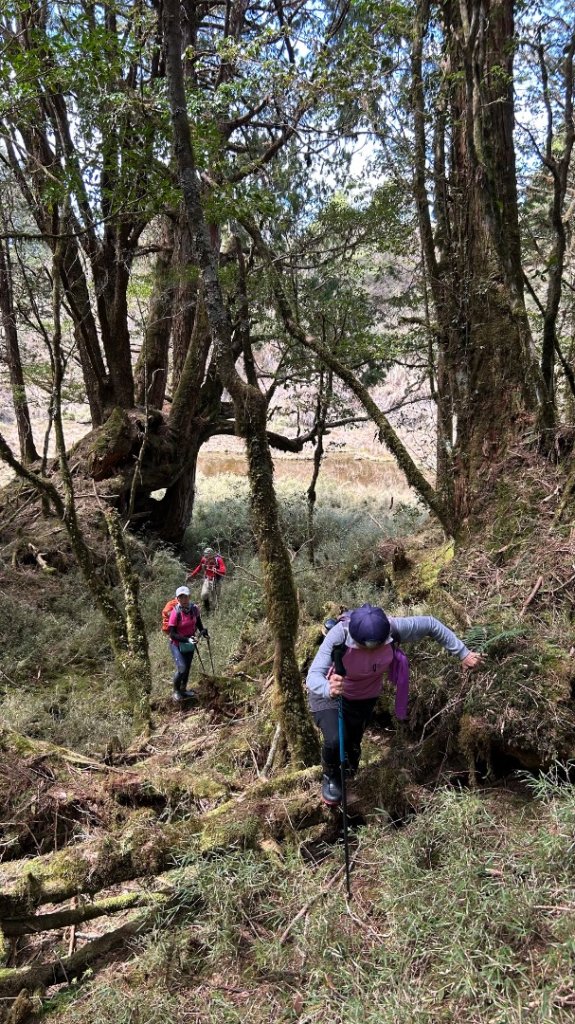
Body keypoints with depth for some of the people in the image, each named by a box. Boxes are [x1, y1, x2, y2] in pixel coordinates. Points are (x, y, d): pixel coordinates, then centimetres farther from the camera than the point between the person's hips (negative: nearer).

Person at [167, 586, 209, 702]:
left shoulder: (194, 609, -11)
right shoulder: (175, 612, -25)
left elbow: (198, 621, 12)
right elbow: (172, 634, -23)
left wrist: (202, 630, -4)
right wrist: (186, 639, -33)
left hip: (189, 644, 5)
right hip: (176, 644, -5)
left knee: (187, 668, 18)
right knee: (181, 669, -16)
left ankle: (183, 689, 43)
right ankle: (176, 691, 11)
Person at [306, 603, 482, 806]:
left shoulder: (392, 629, -31)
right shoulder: (338, 636, -39)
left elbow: (431, 625, -14)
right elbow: (313, 676, -43)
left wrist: (463, 654, -11)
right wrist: (328, 689, -66)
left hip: (365, 699, 3)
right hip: (329, 696, -3)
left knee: (352, 746, 16)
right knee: (335, 740, -25)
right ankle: (331, 776, 9)